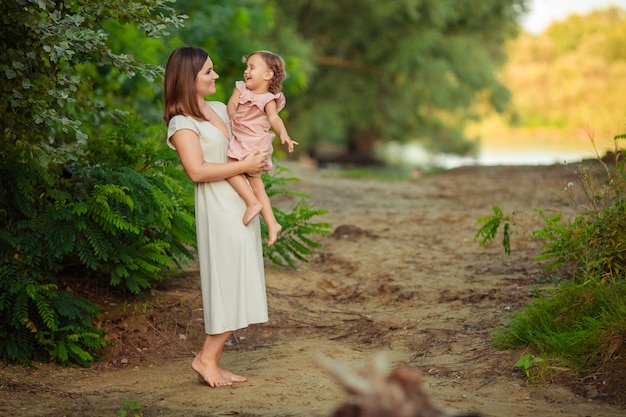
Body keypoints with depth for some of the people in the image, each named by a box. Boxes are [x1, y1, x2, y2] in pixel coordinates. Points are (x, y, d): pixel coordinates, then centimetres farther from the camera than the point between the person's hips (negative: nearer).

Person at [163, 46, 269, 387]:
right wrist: (244, 166, -15)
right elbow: (197, 170, -20)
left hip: (241, 203, 9)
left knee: (236, 286, 8)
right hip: (218, 207, -9)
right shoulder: (182, 122, -10)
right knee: (231, 284, -9)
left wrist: (258, 161, 7)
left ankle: (211, 363, 13)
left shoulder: (220, 109, 14)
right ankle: (206, 358, 3)